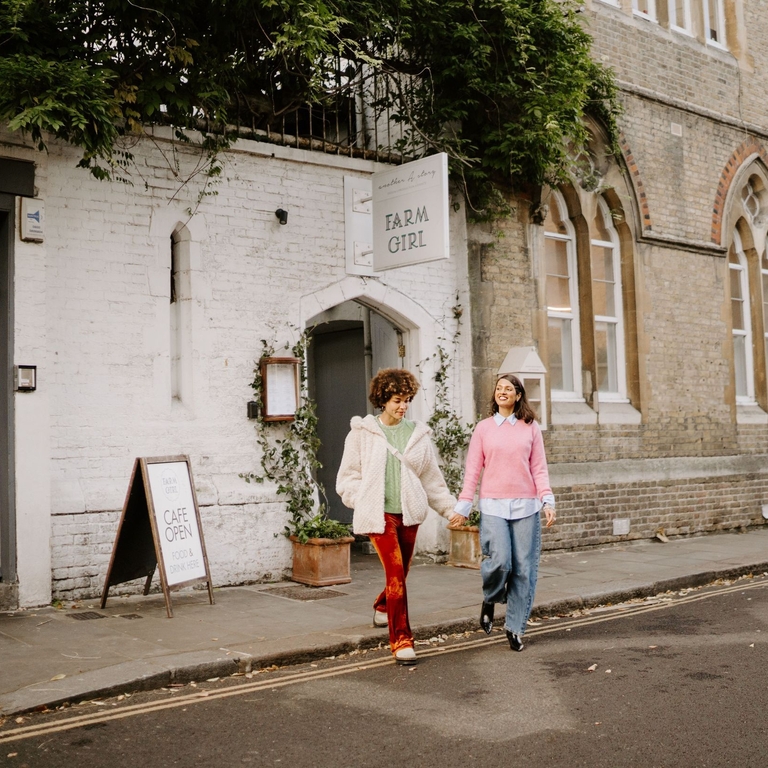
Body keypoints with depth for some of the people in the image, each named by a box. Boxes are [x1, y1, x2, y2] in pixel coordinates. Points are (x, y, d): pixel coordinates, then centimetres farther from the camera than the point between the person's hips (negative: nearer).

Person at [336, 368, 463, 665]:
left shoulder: (417, 434, 9)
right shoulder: (362, 432, 0)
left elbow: (431, 477, 16)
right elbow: (348, 476, 3)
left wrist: (450, 507, 14)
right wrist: (364, 503, -8)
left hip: (409, 513, 4)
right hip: (379, 514, -4)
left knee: (401, 573, 14)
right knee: (396, 574, -12)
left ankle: (382, 606, 46)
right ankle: (401, 640, -4)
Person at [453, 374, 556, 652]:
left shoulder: (531, 428, 9)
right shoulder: (483, 428, 8)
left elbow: (539, 469, 7)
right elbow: (472, 469, 6)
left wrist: (547, 501, -5)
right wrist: (463, 506, 0)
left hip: (525, 506, 1)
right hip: (493, 506, -1)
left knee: (524, 568, 0)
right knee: (500, 561, -15)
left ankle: (515, 627, 13)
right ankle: (490, 600, 17)